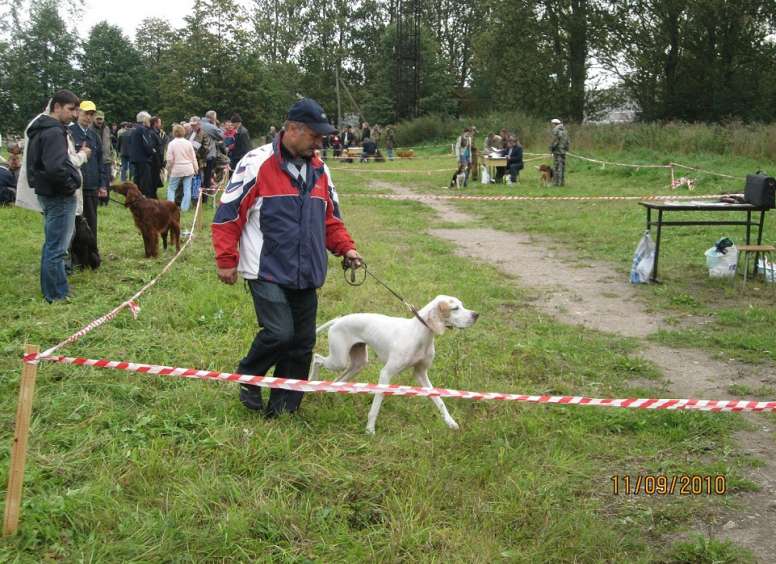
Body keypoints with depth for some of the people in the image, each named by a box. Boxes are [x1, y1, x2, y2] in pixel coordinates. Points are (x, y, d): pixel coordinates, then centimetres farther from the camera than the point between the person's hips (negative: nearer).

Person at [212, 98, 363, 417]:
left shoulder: (319, 170, 10)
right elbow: (229, 214, -9)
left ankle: (283, 409, 22)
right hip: (267, 271, -6)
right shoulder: (257, 164, -11)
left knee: (302, 342, 7)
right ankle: (248, 378, 13)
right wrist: (226, 260, -9)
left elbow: (330, 217, 19)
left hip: (305, 274, 7)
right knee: (279, 332, -18)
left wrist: (345, 247, 3)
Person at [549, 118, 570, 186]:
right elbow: (568, 142, 13)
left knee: (557, 167, -6)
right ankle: (562, 182, 13)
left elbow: (555, 141, -18)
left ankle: (557, 182, -6)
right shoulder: (564, 130, 13)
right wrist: (566, 148, 19)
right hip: (563, 151, 8)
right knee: (562, 166, 10)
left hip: (557, 151, -7)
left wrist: (551, 148, -7)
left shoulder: (556, 130, -11)